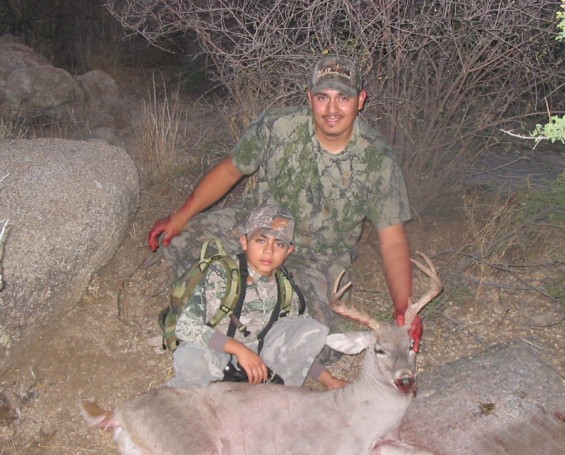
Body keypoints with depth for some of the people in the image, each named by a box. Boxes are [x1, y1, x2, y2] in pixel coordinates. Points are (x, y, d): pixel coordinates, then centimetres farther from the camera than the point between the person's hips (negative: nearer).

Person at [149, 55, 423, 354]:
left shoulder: (379, 162, -17)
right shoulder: (277, 127, -17)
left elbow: (392, 240, -14)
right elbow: (230, 170, -3)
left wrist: (403, 309, -25)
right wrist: (180, 216, -8)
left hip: (318, 260, 0)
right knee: (175, 239, -19)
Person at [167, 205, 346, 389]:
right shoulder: (221, 274, -19)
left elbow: (299, 348, 6)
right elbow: (185, 326, -27)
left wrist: (329, 380, -4)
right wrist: (240, 349, -34)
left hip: (257, 354, 4)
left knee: (313, 329, -12)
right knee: (190, 360, -39)